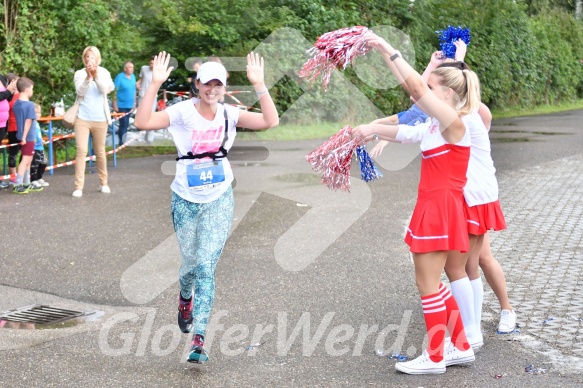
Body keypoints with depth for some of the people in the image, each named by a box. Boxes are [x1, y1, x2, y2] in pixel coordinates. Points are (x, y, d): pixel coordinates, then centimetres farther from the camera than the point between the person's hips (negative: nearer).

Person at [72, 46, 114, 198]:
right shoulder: (79, 73, 2)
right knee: (81, 150, -9)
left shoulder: (104, 73, 4)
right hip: (82, 118, -1)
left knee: (100, 152, 10)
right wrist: (88, 77, -29)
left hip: (100, 118, 1)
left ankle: (104, 183, 24)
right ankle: (78, 187, -9)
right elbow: (80, 91, -12)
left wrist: (96, 76, -30)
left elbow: (105, 89, -13)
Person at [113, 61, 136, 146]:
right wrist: (115, 105, -14)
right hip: (121, 106, -6)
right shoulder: (119, 77, -13)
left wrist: (134, 103, 15)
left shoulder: (133, 77, 6)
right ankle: (121, 142, 2)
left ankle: (122, 140, 22)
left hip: (129, 105, 6)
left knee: (126, 124, 12)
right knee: (123, 124, -6)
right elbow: (115, 91, -13)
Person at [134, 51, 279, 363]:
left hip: (219, 200, 1)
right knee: (191, 262, 12)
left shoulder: (229, 114, -2)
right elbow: (143, 122, -23)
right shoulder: (182, 112, -9)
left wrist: (258, 84, -18)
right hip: (186, 200, 0)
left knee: (206, 267, -8)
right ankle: (185, 298, 49)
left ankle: (198, 339, -5)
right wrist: (155, 84, -29)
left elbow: (270, 121, -13)